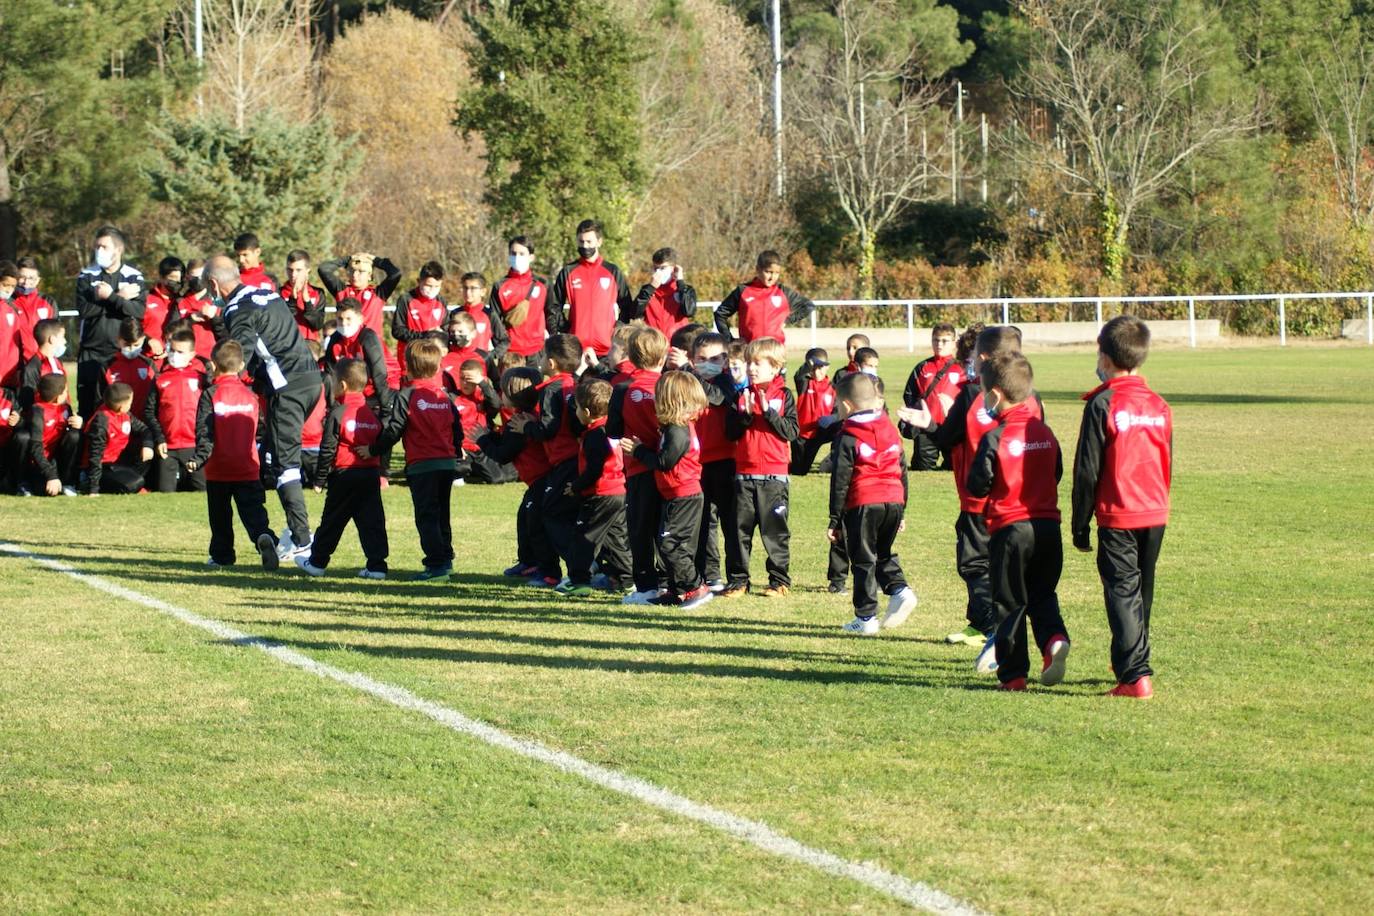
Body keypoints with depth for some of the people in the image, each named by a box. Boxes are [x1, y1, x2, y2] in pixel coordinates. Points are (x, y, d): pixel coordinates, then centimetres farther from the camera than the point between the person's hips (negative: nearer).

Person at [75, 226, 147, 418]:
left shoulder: (134, 277, 5)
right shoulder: (87, 276, 7)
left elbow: (139, 310, -10)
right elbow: (83, 309, -9)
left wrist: (109, 297, -15)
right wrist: (119, 299, -11)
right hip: (91, 352, 1)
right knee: (88, 406, 0)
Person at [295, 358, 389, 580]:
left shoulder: (337, 413, -9)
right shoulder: (373, 412, 9)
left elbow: (328, 449, -10)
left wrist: (319, 478, -3)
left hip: (344, 474, -4)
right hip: (371, 474, 5)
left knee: (331, 521, 7)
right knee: (371, 521, 3)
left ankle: (317, 562, 17)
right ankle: (377, 564, -3)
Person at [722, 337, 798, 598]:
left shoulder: (783, 396, 0)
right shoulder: (742, 396, 8)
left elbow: (791, 431, -9)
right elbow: (731, 430, 2)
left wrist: (768, 412, -16)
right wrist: (745, 414, -14)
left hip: (774, 475, -3)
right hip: (744, 474, 3)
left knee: (775, 528, 2)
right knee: (741, 527, 5)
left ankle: (779, 579, 10)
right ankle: (739, 579, 11)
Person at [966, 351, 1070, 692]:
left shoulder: (995, 437, -12)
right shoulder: (1045, 432, 6)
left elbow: (978, 485, -10)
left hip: (1009, 527, -5)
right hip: (1048, 524, 5)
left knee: (1010, 602, 5)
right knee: (1042, 594, 17)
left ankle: (1013, 674, 6)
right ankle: (1054, 638, -11)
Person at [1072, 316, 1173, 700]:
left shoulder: (1103, 405, -11)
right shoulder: (1160, 405, 7)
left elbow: (1087, 471, -9)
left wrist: (1080, 524, -2)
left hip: (1117, 517, -6)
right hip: (1155, 514, 6)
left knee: (1123, 593, -4)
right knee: (1141, 593, 18)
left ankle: (1135, 675, -13)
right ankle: (1134, 664, 30)